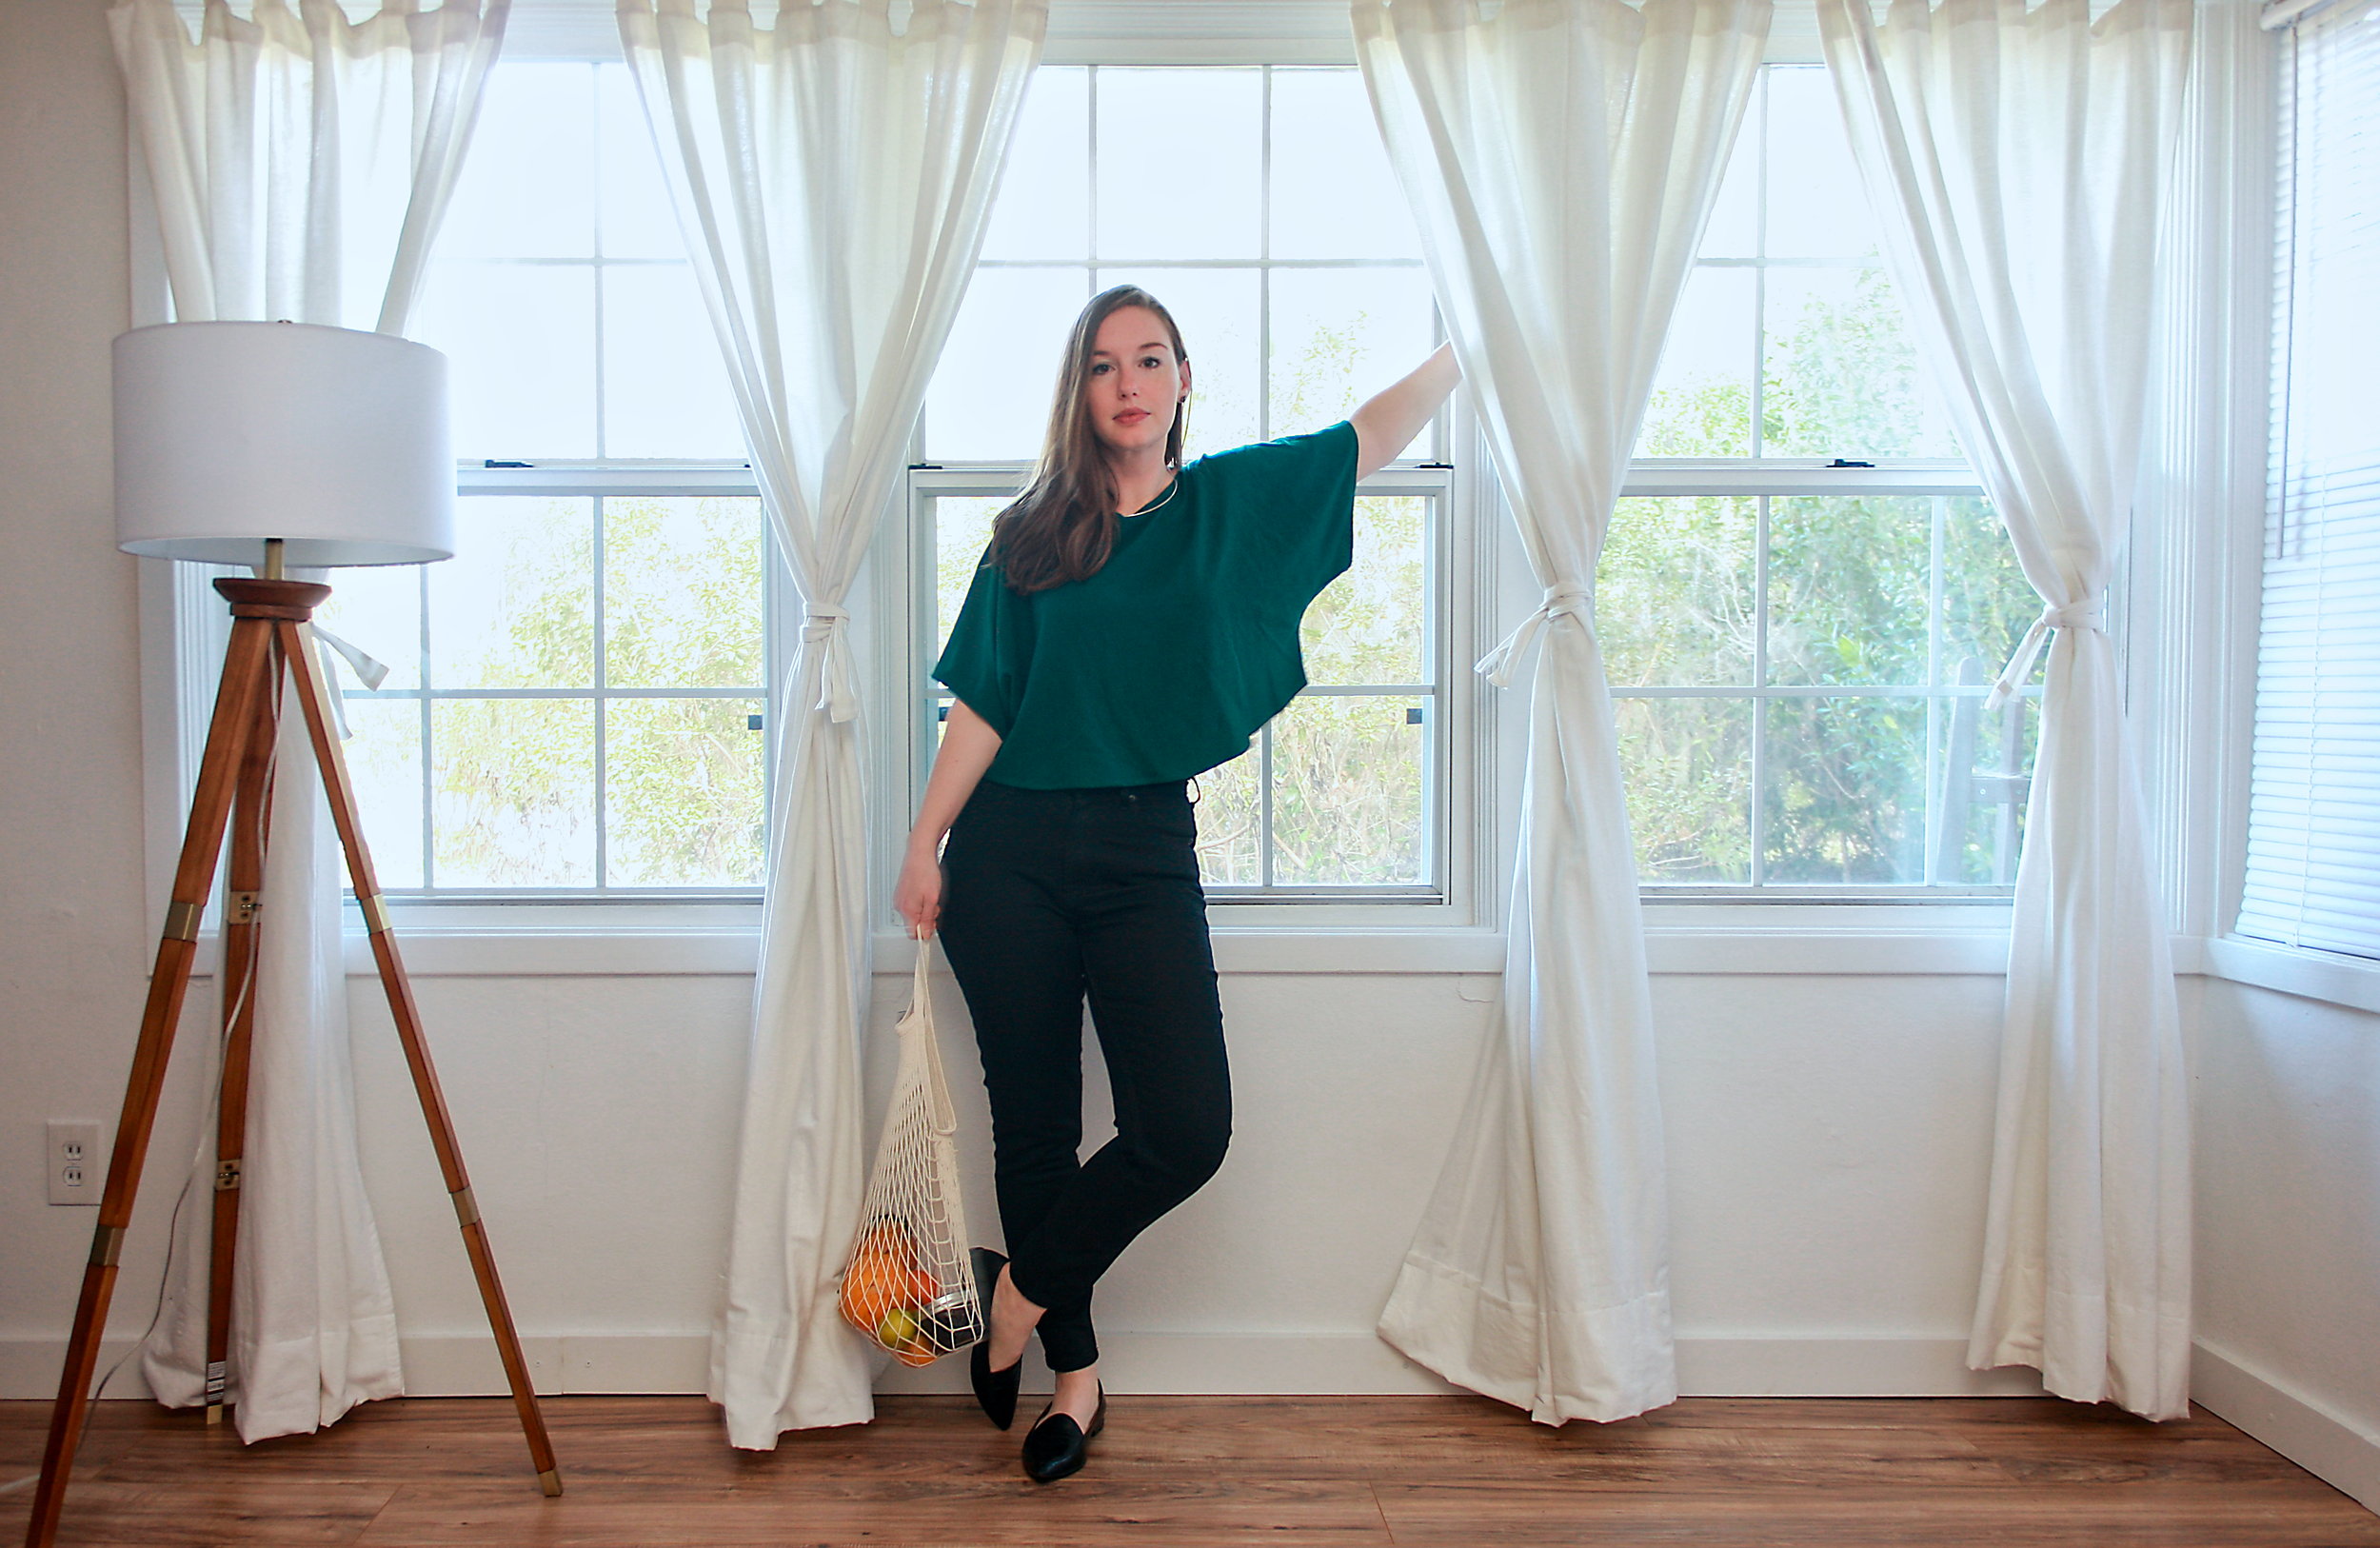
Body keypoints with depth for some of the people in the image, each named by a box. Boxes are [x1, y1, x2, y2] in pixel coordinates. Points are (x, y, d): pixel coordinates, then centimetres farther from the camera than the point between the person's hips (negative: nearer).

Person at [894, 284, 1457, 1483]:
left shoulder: (1234, 502, 8)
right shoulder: (1032, 533, 4)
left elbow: (1379, 431, 13)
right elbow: (982, 704, 2)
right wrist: (923, 844, -1)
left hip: (1145, 852, 1)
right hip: (1011, 853, -1)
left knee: (1186, 1128, -8)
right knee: (1034, 1123, 6)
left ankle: (1023, 1285, 17)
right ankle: (1075, 1370, 24)